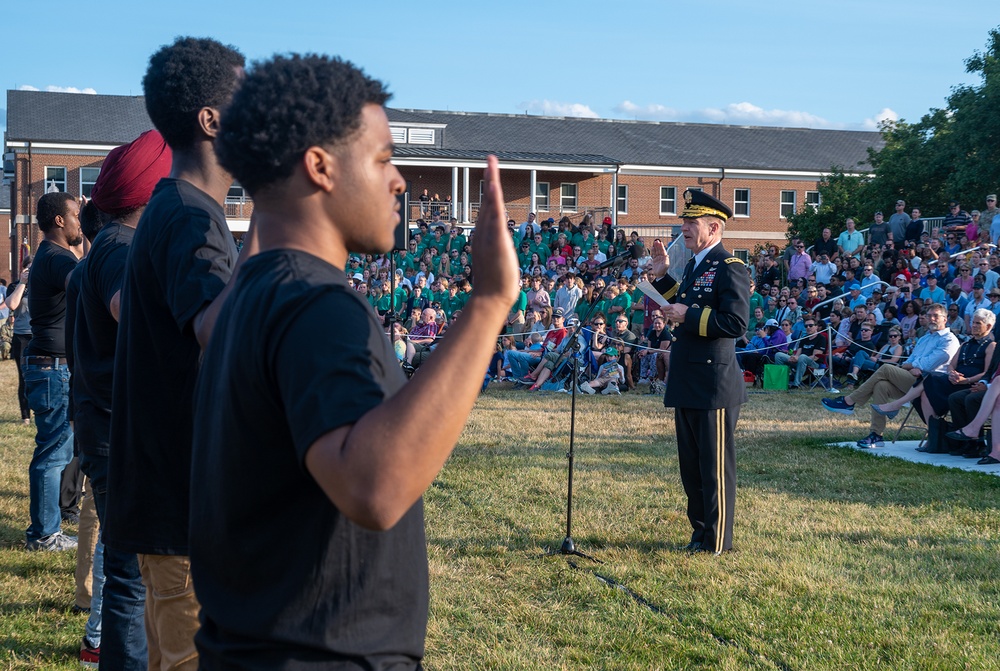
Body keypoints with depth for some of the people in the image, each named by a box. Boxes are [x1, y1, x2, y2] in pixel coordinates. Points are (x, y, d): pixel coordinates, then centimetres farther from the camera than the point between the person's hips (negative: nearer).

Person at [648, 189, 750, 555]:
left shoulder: (730, 268, -14)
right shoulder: (694, 265, 15)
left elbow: (736, 323, -21)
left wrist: (689, 316, -21)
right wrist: (662, 276, 13)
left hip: (714, 384, -9)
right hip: (687, 383, 9)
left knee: (715, 466, 2)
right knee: (691, 466, 16)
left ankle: (717, 540, 12)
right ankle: (699, 530, 28)